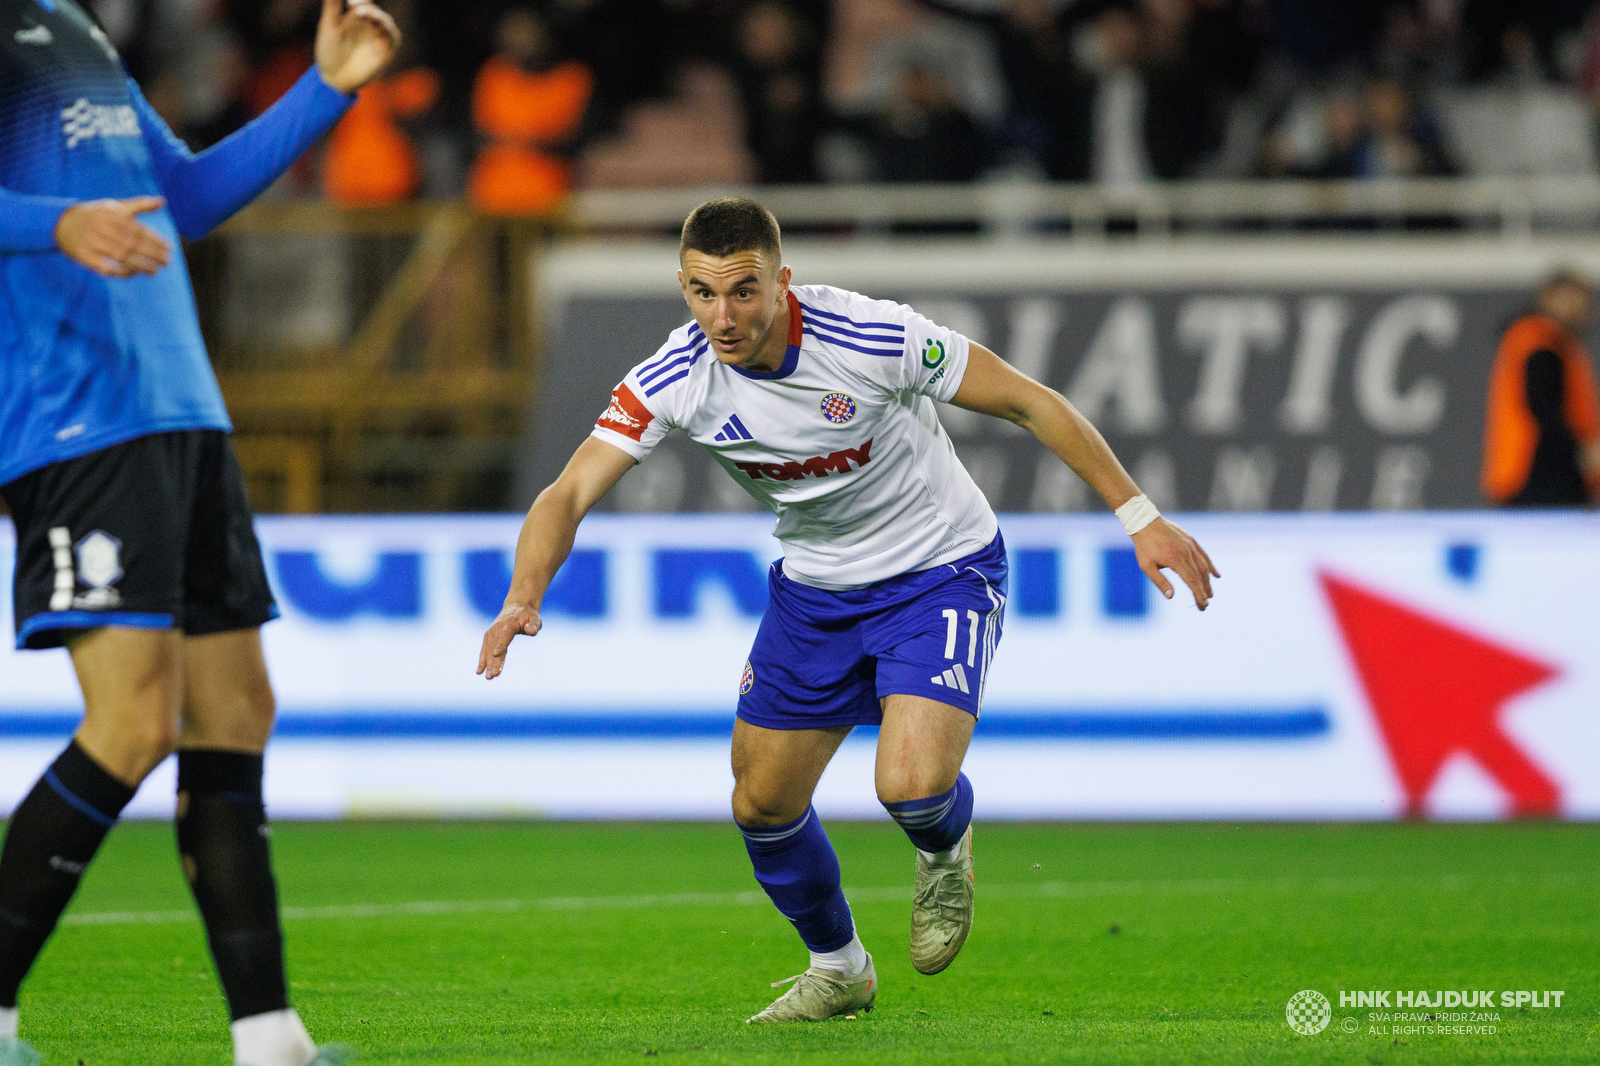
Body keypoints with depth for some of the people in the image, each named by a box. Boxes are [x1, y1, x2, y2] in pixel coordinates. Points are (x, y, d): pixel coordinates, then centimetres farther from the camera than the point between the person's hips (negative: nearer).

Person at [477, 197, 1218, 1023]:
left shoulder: (875, 338, -28)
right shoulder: (673, 380, -18)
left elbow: (1026, 402, -17)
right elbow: (570, 493, -22)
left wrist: (1139, 517, -15)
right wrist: (523, 599, -42)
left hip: (941, 573, -5)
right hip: (813, 587, 5)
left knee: (911, 784, -25)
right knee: (762, 807, 7)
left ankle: (946, 857, 14)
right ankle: (838, 969, 36)